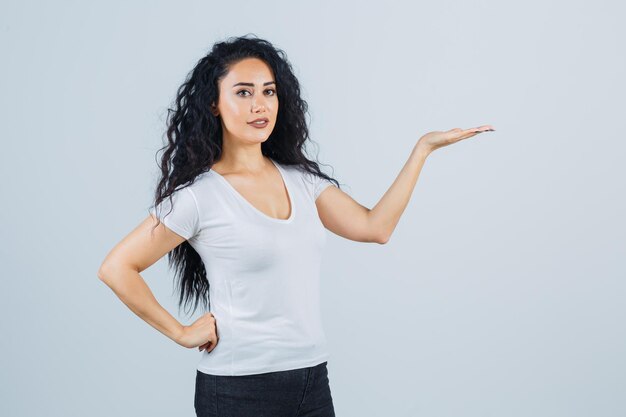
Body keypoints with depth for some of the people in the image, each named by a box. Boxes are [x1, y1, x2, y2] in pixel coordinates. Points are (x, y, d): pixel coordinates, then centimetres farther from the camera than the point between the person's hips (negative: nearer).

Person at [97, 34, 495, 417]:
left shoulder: (301, 180, 6)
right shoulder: (199, 196, -11)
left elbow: (375, 227, 2)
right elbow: (117, 268, -9)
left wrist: (424, 146, 4)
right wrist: (181, 332, -8)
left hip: (313, 377, 6)